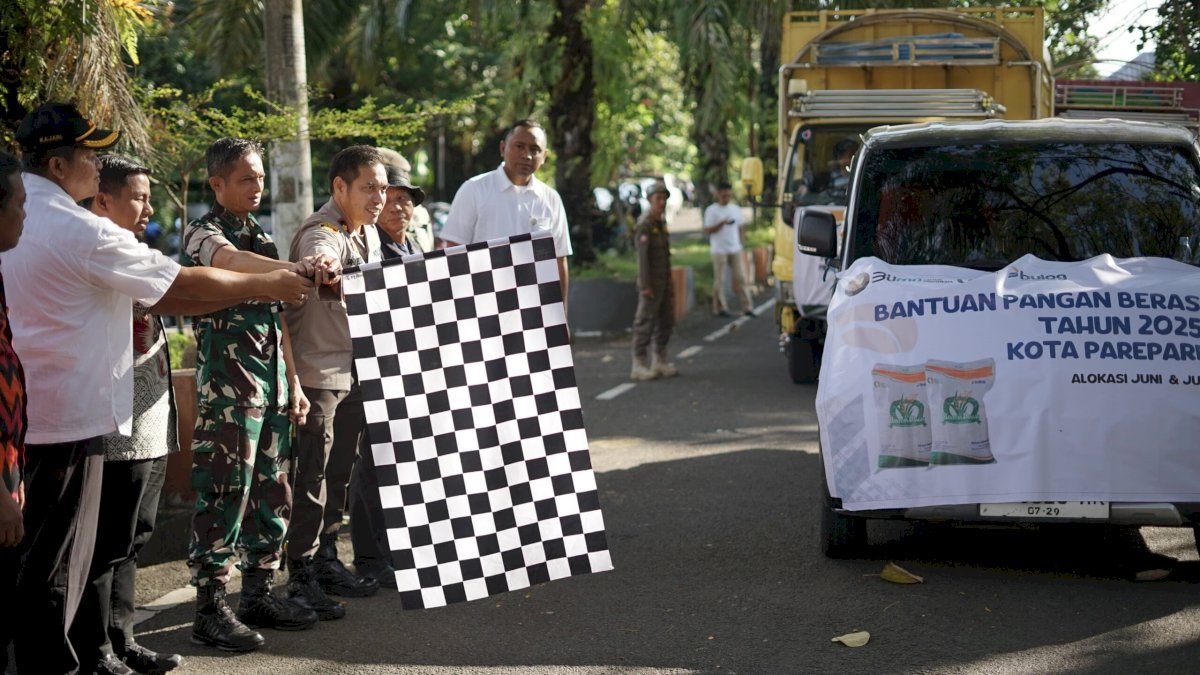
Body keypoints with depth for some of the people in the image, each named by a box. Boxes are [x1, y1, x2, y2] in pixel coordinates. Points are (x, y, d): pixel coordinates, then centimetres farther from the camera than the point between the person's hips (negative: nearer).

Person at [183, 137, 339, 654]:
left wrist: (293, 384, 18)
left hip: (271, 386, 8)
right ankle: (210, 609, -4)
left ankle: (258, 594, 21)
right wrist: (300, 268, -48)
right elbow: (230, 262, -32)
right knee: (224, 495, -8)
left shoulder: (262, 238, 18)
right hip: (228, 388, -8)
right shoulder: (204, 234, -7)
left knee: (272, 494, 11)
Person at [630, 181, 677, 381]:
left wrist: (670, 285, 18)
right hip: (650, 283, -9)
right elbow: (642, 256, -20)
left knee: (666, 321, 9)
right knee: (646, 323, -7)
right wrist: (645, 286, -25)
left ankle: (660, 363, 16)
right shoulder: (644, 225, -15)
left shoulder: (660, 224, 14)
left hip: (663, 282, 9)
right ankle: (639, 366, -3)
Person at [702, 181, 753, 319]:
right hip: (719, 250, -4)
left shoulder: (736, 209, 11)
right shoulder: (712, 210, -4)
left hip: (735, 249, 4)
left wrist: (740, 241, 4)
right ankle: (720, 308, 5)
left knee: (740, 277, 1)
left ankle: (747, 307, 1)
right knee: (719, 280, 0)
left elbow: (741, 227, 17)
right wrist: (722, 223, -21)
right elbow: (707, 231, -9)